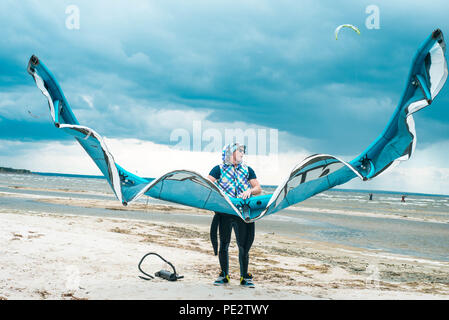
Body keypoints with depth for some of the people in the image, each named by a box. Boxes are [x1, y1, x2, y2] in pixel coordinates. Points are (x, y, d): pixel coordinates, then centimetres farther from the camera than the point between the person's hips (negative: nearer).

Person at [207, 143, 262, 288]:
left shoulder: (248, 170, 16)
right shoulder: (219, 169, 9)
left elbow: (258, 189, 10)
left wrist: (250, 190, -10)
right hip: (224, 212, -1)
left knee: (244, 246, 0)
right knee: (223, 245, 2)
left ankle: (245, 277, 10)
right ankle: (224, 275, 15)